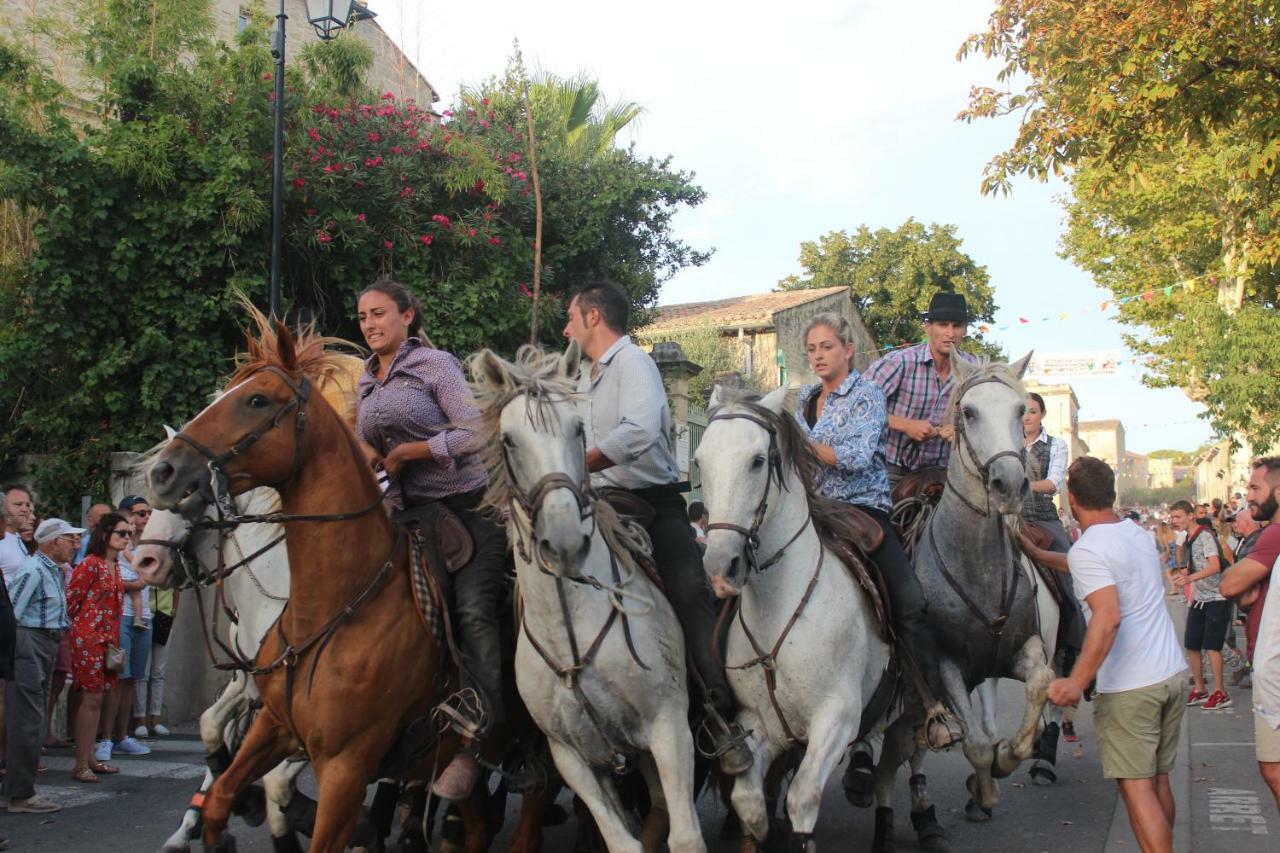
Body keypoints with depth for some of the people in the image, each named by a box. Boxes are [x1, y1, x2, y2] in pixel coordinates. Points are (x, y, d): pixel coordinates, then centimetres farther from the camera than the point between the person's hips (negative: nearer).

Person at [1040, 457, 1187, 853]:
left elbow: (1109, 617, -29)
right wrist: (1037, 553, 36)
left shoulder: (1087, 549, -15)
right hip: (1174, 674, 8)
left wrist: (1077, 681, -33)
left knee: (1135, 785, -3)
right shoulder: (1138, 533, 10)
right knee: (1159, 780, 16)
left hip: (1129, 687, -8)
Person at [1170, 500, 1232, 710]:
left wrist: (1191, 578, -41)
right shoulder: (1189, 539, 10)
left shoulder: (1205, 535, -16)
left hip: (1216, 598, -9)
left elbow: (1215, 566, -29)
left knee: (1211, 645, -9)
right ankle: (1200, 690, 18)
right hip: (1199, 598, 9)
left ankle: (1220, 693, -2)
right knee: (1191, 645, 8)